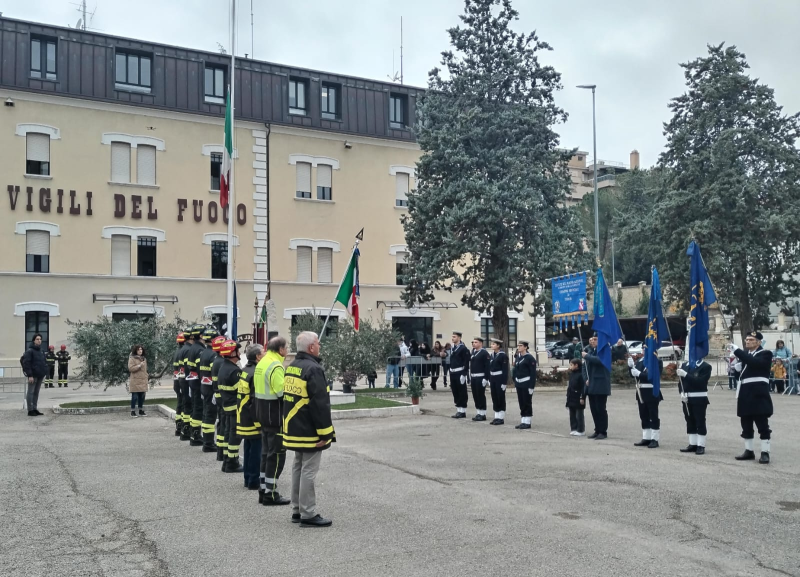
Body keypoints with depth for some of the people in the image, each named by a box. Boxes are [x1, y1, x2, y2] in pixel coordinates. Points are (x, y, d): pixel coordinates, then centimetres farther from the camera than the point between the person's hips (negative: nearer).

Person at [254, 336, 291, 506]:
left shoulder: (262, 363, 11)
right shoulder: (276, 366, -19)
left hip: (263, 412, 10)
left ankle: (263, 490, 24)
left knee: (266, 452, 17)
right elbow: (282, 390, -25)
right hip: (275, 415, -10)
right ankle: (271, 494, 3)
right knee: (276, 454, -2)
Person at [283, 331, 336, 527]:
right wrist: (325, 432, -17)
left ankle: (297, 510, 24)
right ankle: (308, 514, 1)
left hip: (295, 430, 10)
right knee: (309, 471, -4)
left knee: (298, 468, 16)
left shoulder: (291, 367, 11)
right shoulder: (313, 369, -19)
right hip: (310, 431, -9)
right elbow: (320, 404, -22)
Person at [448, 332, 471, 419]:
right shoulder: (453, 348, 15)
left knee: (462, 393, -1)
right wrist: (451, 373, 16)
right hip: (453, 374, 8)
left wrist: (463, 374, -18)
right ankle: (458, 411, 17)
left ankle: (462, 411, 3)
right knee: (455, 393, 10)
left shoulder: (463, 348, -10)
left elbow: (466, 362, -14)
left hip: (460, 374, -8)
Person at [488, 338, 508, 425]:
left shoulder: (503, 355, -11)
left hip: (500, 379, -7)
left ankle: (501, 418, 6)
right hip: (493, 379, 7)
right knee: (494, 398, 10)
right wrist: (489, 381, 13)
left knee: (500, 398, 0)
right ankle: (497, 417, 17)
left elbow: (505, 370, -13)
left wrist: (504, 383, -17)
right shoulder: (492, 355, 11)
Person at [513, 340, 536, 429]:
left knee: (527, 403, 0)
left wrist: (531, 386, -17)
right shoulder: (517, 357, 11)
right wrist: (515, 382, 11)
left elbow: (533, 373, -13)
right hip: (519, 384, 7)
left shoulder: (530, 358, -11)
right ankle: (523, 421, 16)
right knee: (521, 403, 10)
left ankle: (527, 422, 6)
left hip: (526, 384, -7)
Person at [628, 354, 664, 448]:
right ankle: (646, 438, 19)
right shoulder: (640, 361, 13)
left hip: (652, 393, -7)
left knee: (653, 416, -1)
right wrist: (631, 366, -6)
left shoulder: (657, 361, -8)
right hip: (641, 392, 7)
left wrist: (639, 374, -24)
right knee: (644, 416, 11)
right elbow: (633, 374, 12)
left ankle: (655, 440, 4)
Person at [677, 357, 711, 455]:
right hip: (687, 399, 6)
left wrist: (685, 375, -24)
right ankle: (692, 444, 17)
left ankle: (701, 446, 3)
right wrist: (682, 393, -5)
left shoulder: (706, 367, -7)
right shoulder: (685, 365, 11)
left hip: (699, 399, -6)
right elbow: (680, 381, 11)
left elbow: (700, 382, -19)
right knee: (690, 422, 10)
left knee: (700, 422, -1)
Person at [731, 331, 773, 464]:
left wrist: (737, 351, -23)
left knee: (762, 424, -4)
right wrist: (737, 368, 2)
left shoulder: (765, 354, -5)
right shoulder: (744, 354, 17)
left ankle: (765, 453, 1)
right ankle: (749, 451, 19)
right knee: (746, 425, 11)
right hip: (745, 394, 7)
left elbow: (754, 362, -25)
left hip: (759, 394, -7)